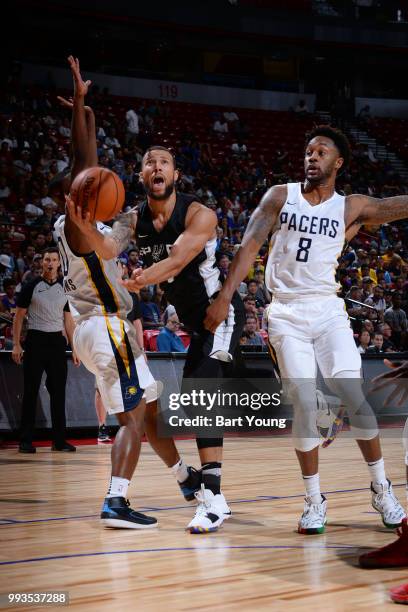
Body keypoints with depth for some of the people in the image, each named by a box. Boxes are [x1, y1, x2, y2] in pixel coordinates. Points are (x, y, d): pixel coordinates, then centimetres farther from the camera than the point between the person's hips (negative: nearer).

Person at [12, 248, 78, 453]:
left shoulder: (64, 289, 10)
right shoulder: (31, 286, 0)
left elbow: (68, 320, 12)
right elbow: (19, 316, 1)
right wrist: (16, 345, -7)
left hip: (57, 341, 3)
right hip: (35, 340, -3)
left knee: (58, 392, 3)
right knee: (31, 391, -1)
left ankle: (59, 440, 9)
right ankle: (26, 440, 4)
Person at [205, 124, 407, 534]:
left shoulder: (350, 207, 2)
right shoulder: (280, 196, 3)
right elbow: (250, 246, -3)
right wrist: (224, 297, -12)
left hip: (328, 311, 0)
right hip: (287, 314, 0)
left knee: (356, 397, -7)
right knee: (304, 404, -6)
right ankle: (314, 500, 5)